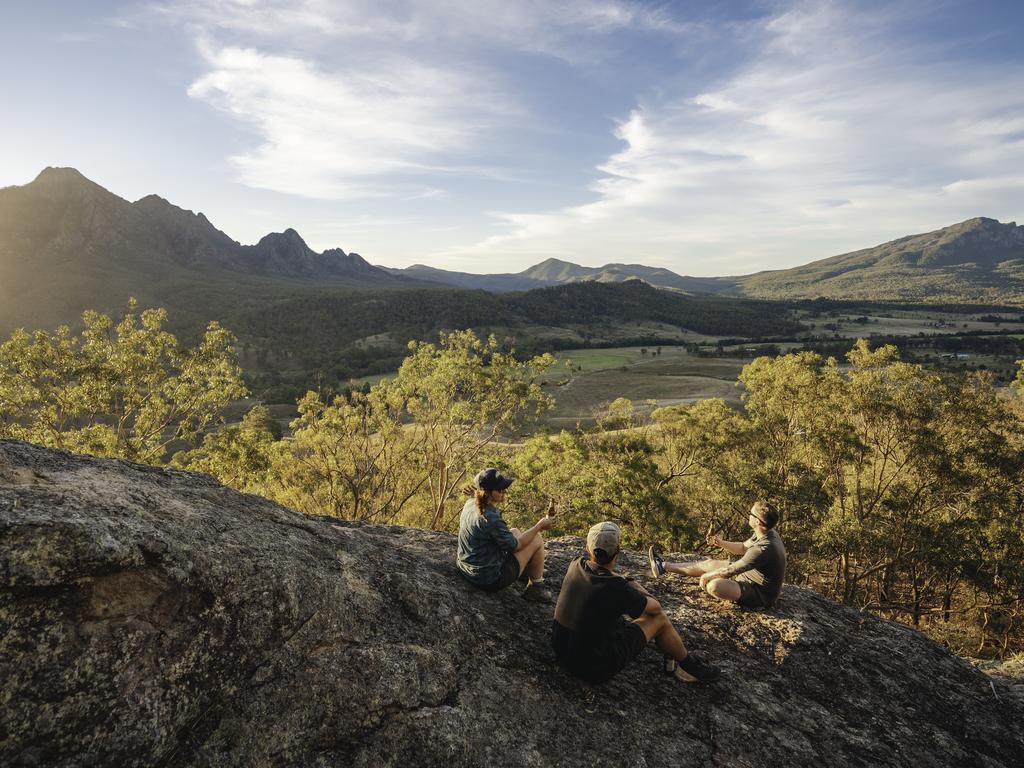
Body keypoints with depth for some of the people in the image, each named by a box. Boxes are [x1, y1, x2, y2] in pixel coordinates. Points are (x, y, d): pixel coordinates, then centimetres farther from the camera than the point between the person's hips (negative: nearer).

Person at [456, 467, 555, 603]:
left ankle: (527, 571, 42)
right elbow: (516, 546, -15)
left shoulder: (470, 504, -5)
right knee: (537, 540, 1)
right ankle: (536, 587, 17)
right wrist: (540, 526, -5)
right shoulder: (492, 519, -31)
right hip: (490, 580, -9)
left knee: (514, 531, 24)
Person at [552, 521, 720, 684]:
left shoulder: (576, 566, -11)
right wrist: (640, 591, 12)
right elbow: (655, 607, -6)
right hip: (596, 670, -6)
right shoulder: (616, 589, -28)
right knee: (659, 618, 4)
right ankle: (687, 665, 30)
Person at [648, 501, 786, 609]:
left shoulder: (764, 549, -35)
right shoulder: (768, 533, -5)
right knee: (709, 564, 13)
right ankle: (664, 566, 24)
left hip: (761, 594, -10)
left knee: (714, 585, -31)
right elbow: (743, 547, 13)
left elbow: (729, 571, -28)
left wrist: (706, 576, -12)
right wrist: (721, 543, -5)